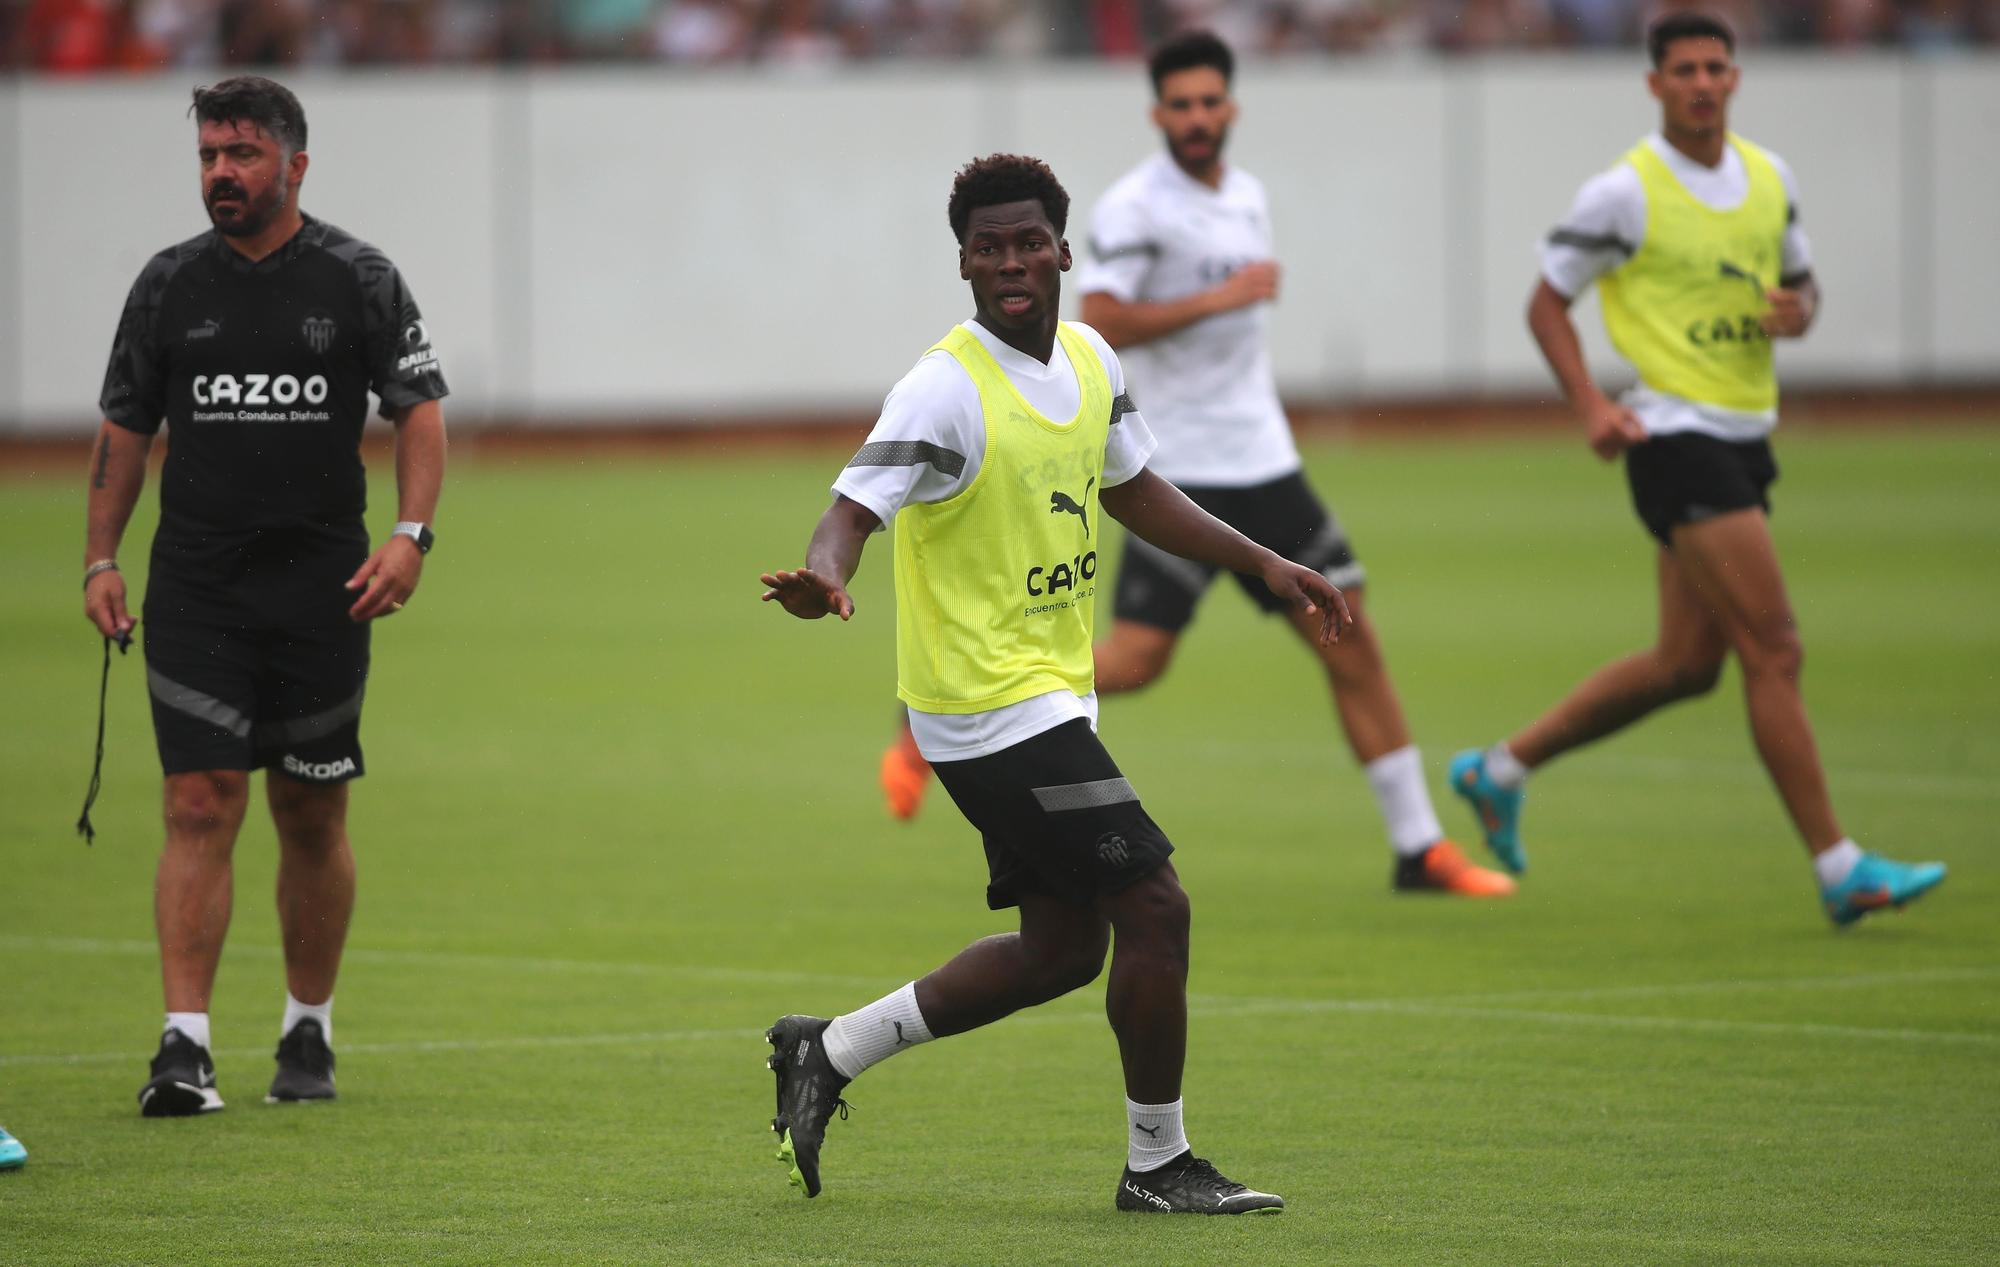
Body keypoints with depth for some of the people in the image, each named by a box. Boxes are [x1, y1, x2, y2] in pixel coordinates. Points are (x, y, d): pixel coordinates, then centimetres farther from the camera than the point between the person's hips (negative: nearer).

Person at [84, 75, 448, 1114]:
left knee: (312, 816, 7)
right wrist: (100, 560, 5)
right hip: (195, 589, 0)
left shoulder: (359, 280, 1)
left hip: (321, 591, 0)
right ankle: (184, 1047, -13)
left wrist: (410, 534, -12)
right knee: (200, 806, -9)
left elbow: (419, 409, 2)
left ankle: (309, 1034, 21)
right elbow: (124, 426, 12)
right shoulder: (169, 284, 6)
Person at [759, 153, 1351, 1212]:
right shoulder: (946, 390, -18)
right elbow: (855, 507, -27)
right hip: (989, 704, -9)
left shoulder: (1089, 361, 7)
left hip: (1048, 696, 9)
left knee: (1062, 947, 13)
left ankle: (829, 1051, 23)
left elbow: (1128, 489, 23)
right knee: (1154, 906, -10)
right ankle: (1157, 1164, 3)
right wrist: (823, 578, -49)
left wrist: (1264, 565, 21)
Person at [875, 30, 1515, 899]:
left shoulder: (1246, 196, 13)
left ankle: (1420, 849, 8)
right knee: (1135, 659, -13)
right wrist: (1221, 298, -21)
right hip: (1178, 473, -7)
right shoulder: (1134, 207, -11)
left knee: (1353, 643, 3)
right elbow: (1101, 324, -22)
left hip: (1263, 466, 7)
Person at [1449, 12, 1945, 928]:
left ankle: (1499, 770, 28)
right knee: (1774, 652, -12)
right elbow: (1547, 302, -3)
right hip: (1676, 434, -8)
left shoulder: (1768, 177, 9)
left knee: (1685, 664, 13)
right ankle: (1838, 869, -9)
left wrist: (1796, 312, -4)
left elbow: (1801, 283, 21)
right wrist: (1589, 403, -16)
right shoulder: (1626, 192, -10)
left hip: (1744, 438, 8)